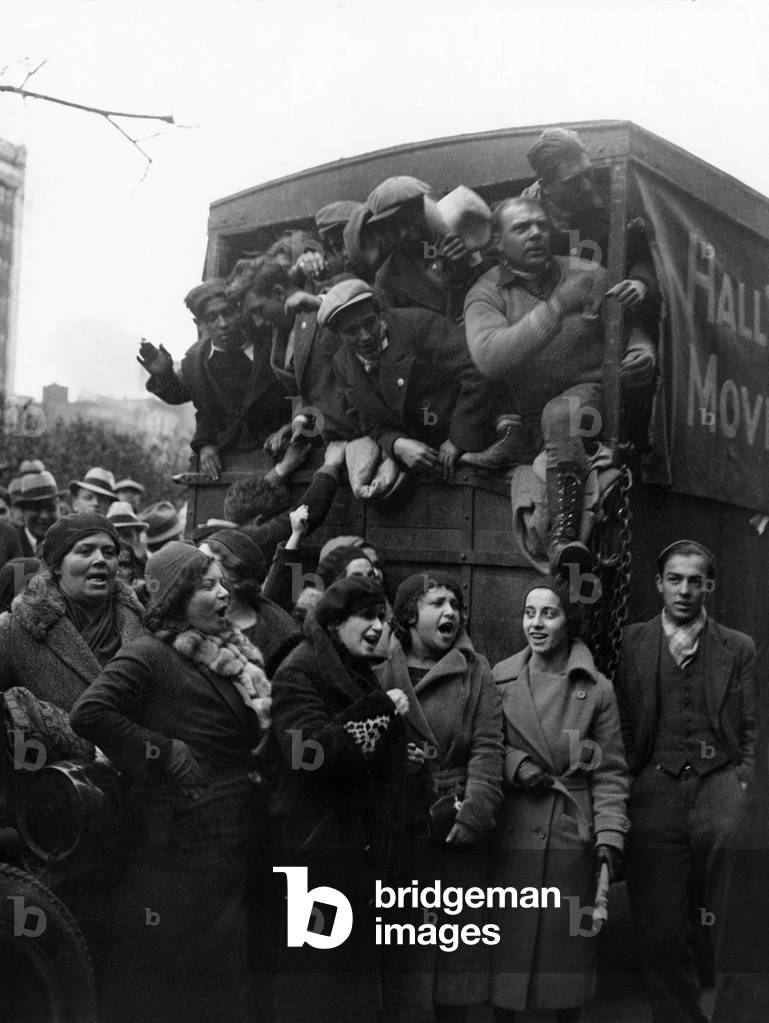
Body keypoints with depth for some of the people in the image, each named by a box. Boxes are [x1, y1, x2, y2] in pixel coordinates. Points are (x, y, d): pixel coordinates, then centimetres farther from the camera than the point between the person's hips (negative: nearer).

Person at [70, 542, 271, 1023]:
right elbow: (91, 712, -26)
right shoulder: (150, 655, -13)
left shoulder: (232, 656, 11)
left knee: (226, 973, 18)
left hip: (234, 841, 8)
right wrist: (164, 753, -21)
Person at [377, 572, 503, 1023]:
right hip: (394, 829, -1)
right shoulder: (379, 669, 4)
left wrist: (474, 812, -14)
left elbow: (487, 748, -2)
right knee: (391, 949, 5)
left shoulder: (476, 671, 7)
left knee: (457, 949, 8)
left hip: (457, 833, 1)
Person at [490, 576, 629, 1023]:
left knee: (568, 942, 10)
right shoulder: (499, 679, 1)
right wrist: (515, 764, -11)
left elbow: (610, 771, -1)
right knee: (507, 940, 5)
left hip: (573, 835, 0)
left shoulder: (597, 689, -1)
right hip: (511, 832, 1)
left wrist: (610, 836, -9)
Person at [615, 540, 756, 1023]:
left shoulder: (739, 648, 10)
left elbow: (752, 731, 8)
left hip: (720, 790, 0)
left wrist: (743, 788, -4)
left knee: (731, 936, -4)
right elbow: (623, 725, 10)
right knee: (661, 934, 3)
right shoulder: (633, 641, 10)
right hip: (655, 793, 1)